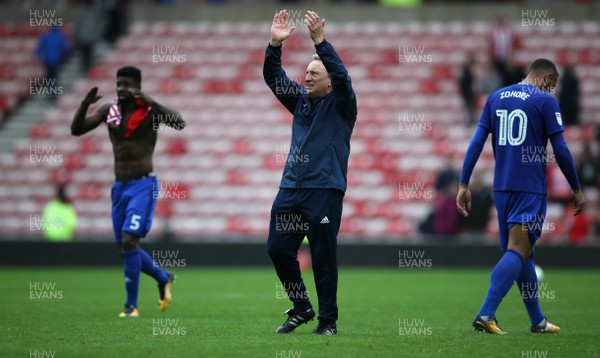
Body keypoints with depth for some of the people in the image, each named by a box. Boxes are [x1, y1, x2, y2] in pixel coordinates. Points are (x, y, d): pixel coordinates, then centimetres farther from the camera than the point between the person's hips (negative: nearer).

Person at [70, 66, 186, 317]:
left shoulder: (150, 110, -9)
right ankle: (164, 279, 34)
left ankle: (131, 304, -9)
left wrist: (151, 102, -32)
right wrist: (85, 104, -17)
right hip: (120, 186, 6)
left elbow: (179, 124, -24)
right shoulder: (109, 110, 5)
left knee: (129, 241, -17)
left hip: (143, 185, -6)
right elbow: (76, 130, 0)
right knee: (125, 247, 9)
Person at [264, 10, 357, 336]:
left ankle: (328, 319, 6)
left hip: (325, 190, -6)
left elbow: (342, 75, -17)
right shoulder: (300, 100, 16)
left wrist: (320, 41, -26)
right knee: (277, 248, 4)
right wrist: (275, 43, -6)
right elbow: (273, 77, 9)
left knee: (323, 256, -4)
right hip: (291, 187, 6)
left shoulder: (340, 104, 1)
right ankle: (301, 308, 19)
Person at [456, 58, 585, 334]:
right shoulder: (545, 101, -5)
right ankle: (486, 315, -24)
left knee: (522, 252, 15)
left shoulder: (496, 98, 10)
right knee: (517, 252, -10)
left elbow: (477, 142, 6)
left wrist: (464, 184, 7)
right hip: (530, 188, -6)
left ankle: (538, 321, 22)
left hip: (502, 187, 6)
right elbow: (561, 151, -5)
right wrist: (576, 190, 4)